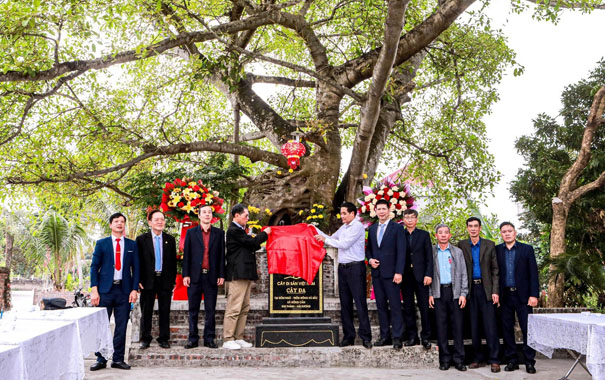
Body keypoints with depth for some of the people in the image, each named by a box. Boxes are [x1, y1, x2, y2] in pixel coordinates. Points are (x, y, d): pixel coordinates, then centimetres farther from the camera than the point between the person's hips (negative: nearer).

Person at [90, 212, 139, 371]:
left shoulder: (132, 245, 10)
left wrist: (134, 290, -2)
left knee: (121, 327, 4)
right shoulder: (101, 243, 6)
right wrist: (94, 290, -6)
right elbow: (94, 267, 3)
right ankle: (101, 359, 9)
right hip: (105, 290, -1)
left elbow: (135, 268, 8)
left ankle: (118, 359, 12)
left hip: (124, 290, 1)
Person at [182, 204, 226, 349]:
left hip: (212, 277, 0)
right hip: (195, 276, 0)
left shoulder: (219, 233, 9)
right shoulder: (191, 233, 8)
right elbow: (186, 255, 5)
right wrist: (185, 274, -2)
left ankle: (209, 339, 10)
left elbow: (222, 255, 6)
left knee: (210, 310, 4)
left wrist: (221, 275, 0)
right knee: (193, 310, 5)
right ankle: (193, 339, 11)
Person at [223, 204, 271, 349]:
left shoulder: (239, 230, 21)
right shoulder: (234, 230, -11)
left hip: (245, 274, 11)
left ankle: (238, 338, 15)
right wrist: (264, 233, 1)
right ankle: (228, 340, -5)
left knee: (244, 308, 11)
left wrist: (262, 238, 12)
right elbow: (251, 242, -13)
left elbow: (251, 247, 23)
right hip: (237, 274, -11)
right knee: (234, 308, -9)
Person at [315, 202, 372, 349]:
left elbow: (344, 244, -14)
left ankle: (366, 337, -5)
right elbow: (331, 239, 26)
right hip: (343, 268, 8)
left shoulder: (358, 226, -8)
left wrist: (325, 239, -8)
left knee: (360, 302, -8)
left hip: (355, 268, -8)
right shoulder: (343, 228, 18)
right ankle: (348, 336, 12)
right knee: (345, 303, 7)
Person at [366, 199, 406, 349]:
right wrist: (370, 259, 1)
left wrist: (399, 272, -14)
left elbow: (401, 251, -7)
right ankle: (385, 336, 15)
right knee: (381, 305, 8)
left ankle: (397, 338, -2)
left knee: (395, 305, -5)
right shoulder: (372, 229, 15)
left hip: (391, 273, -5)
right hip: (376, 273, 6)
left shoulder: (397, 228, -2)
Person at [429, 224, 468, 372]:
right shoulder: (431, 252, 7)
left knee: (457, 325, -1)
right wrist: (430, 294, -1)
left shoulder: (457, 252, 9)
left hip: (455, 291, 0)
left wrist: (463, 294, -1)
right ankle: (445, 359, 7)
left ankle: (459, 359, 5)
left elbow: (463, 274, 8)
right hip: (438, 292, 0)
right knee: (441, 325, 0)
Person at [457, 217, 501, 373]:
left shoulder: (489, 245, 5)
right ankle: (478, 358, 14)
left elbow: (495, 270, 3)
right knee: (474, 326, 6)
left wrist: (495, 291, -6)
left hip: (486, 289, -1)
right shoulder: (461, 245, 7)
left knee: (490, 325, -4)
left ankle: (494, 360, 1)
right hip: (470, 289, 1)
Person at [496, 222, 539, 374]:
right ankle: (511, 360, 16)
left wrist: (534, 295, -8)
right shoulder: (497, 250, 7)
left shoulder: (527, 249, 3)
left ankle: (529, 362, 5)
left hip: (522, 295, -2)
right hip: (505, 296, 2)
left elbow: (533, 273, 0)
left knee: (527, 329, -2)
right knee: (507, 329, 6)